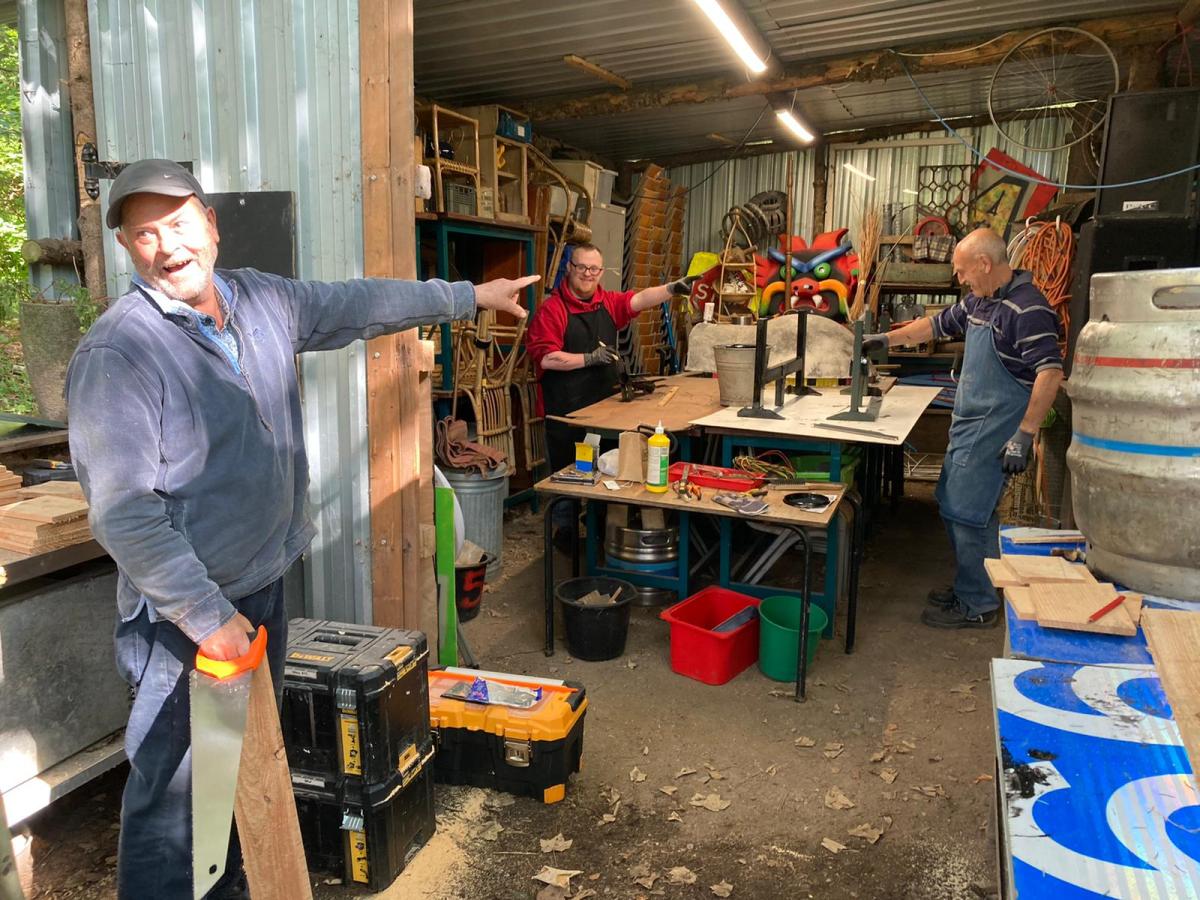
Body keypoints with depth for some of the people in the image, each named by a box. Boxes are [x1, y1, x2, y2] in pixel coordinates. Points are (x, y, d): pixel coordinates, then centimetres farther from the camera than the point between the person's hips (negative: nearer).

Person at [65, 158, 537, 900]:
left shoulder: (263, 301, 1)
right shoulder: (116, 354, -20)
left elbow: (362, 303, 13)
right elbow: (122, 511, -24)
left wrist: (467, 298, 18)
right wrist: (207, 615, -26)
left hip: (266, 585, 8)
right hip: (186, 611, -7)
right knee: (174, 790, 5)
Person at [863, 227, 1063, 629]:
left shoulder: (1027, 308, -19)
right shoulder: (978, 301, 10)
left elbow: (1050, 373, -23)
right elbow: (938, 325, 25)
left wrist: (1025, 434, -25)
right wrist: (886, 339, 23)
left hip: (993, 432, -10)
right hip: (968, 426, 10)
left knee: (967, 514, -5)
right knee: (954, 507, 16)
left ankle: (977, 606, 9)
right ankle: (970, 586, 31)